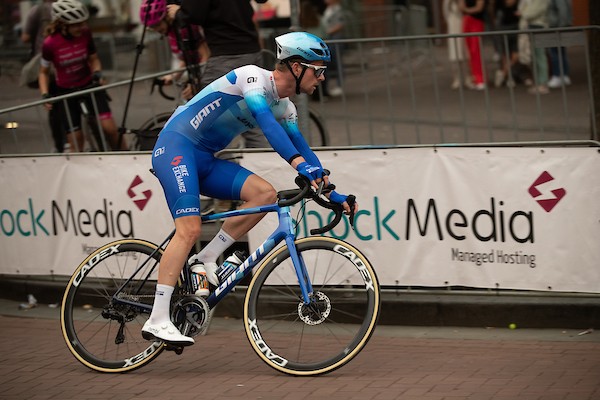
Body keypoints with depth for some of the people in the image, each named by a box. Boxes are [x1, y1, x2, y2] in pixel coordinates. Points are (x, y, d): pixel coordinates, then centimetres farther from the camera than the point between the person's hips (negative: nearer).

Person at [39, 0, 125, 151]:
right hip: (66, 91, -1)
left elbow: (93, 59, 4)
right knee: (75, 141, -1)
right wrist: (45, 95, -15)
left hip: (89, 86, 1)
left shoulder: (85, 35, -12)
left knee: (109, 127, -15)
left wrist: (97, 73, -16)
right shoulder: (50, 43, -18)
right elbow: (44, 72, -3)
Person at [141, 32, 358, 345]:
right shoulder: (253, 76, -16)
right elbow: (263, 118, -32)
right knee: (190, 229, -23)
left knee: (266, 194, -11)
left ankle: (208, 259, -1)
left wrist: (332, 193, 6)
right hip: (175, 146, -8)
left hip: (205, 160, 8)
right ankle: (157, 321, -23)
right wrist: (297, 161, -43)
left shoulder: (284, 108, 10)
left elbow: (301, 147, 14)